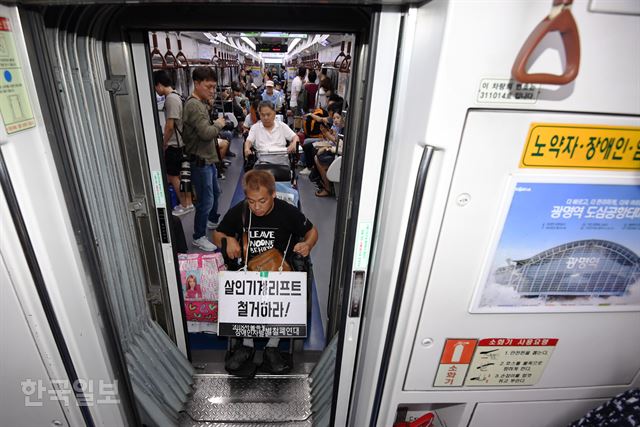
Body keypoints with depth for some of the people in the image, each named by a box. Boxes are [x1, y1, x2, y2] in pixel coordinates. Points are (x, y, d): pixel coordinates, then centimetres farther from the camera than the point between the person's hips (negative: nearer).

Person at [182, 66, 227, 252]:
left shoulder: (201, 103, 12)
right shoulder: (193, 105, -19)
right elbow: (206, 133, -26)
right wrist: (219, 124, -8)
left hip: (208, 158, 10)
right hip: (200, 160, -10)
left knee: (215, 192, 24)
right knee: (206, 200, -2)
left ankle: (213, 221, 46)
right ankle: (199, 237, 13)